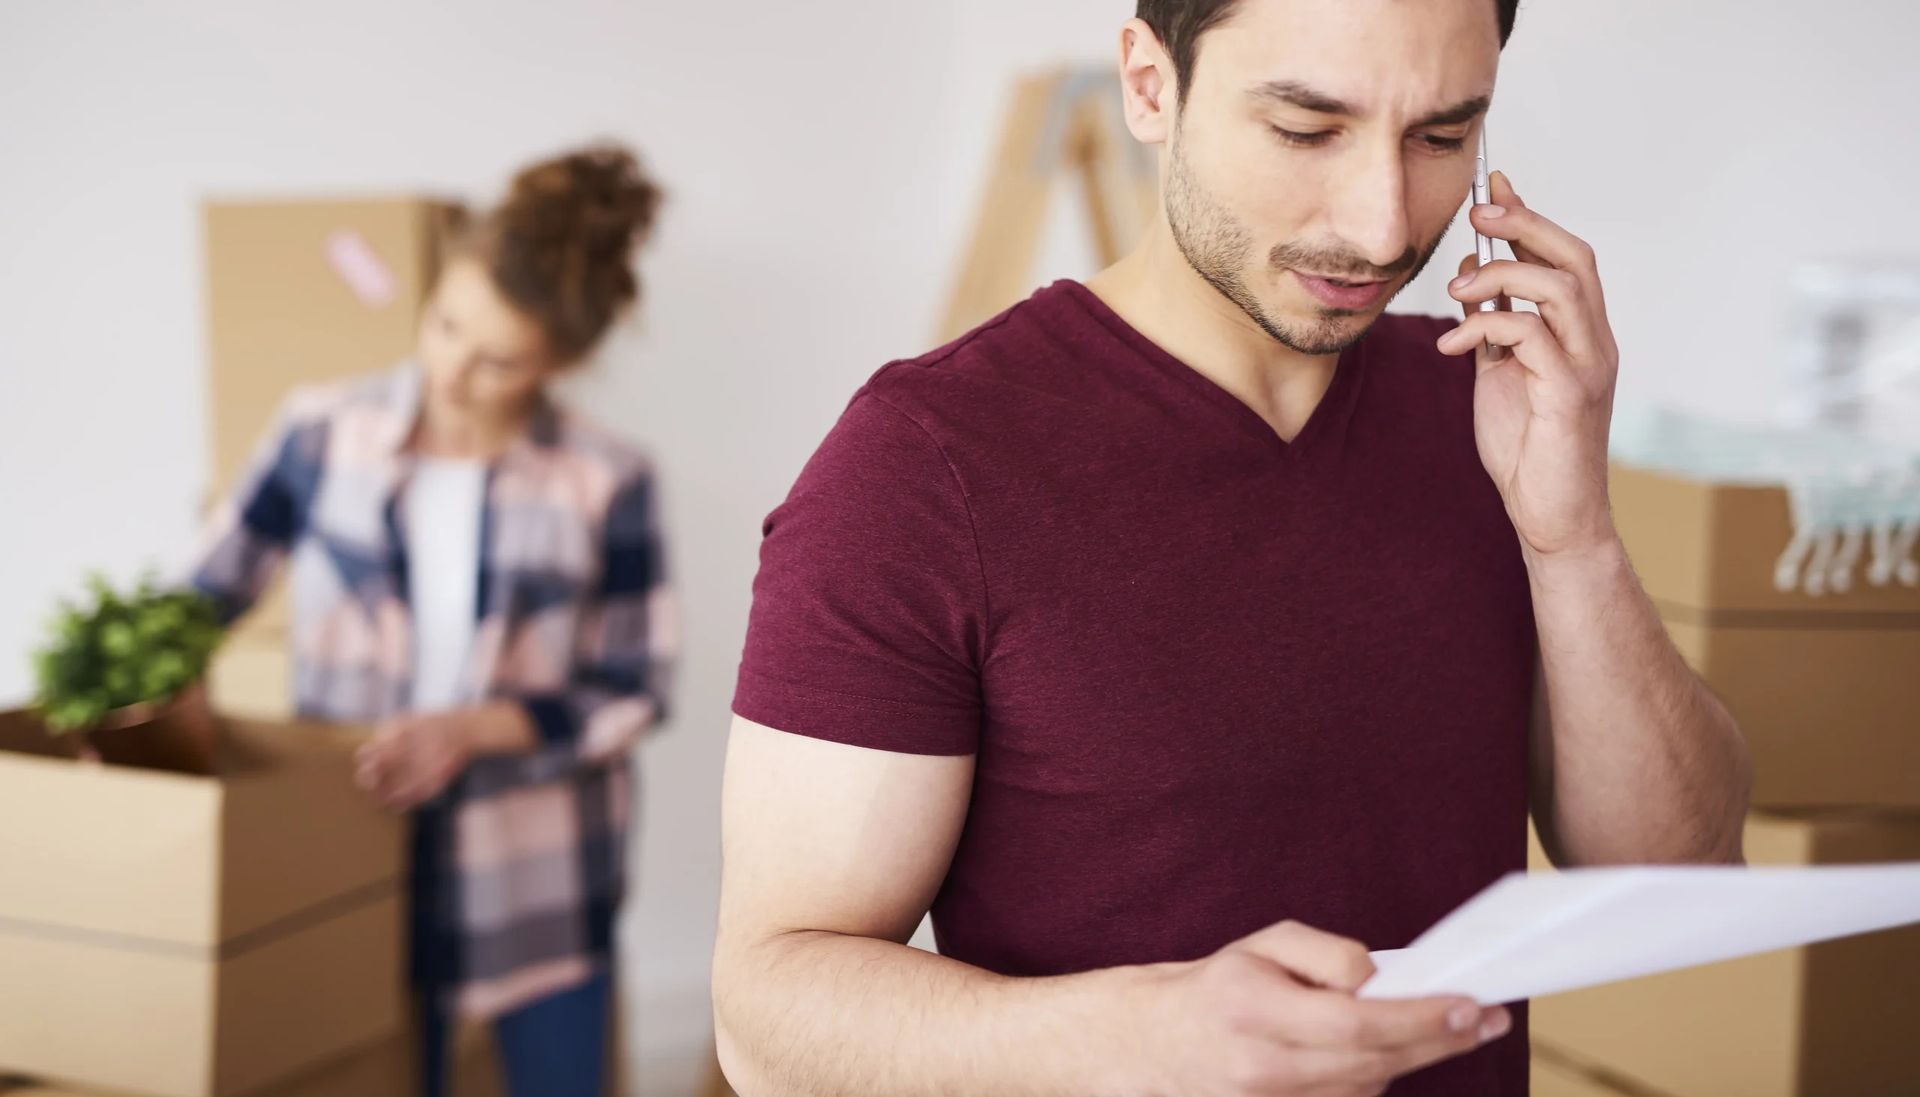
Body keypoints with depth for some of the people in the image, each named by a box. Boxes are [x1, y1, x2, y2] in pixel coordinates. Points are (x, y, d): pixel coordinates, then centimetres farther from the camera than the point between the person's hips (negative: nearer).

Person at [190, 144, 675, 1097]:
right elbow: (209, 594, 4)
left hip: (537, 870, 0)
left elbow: (631, 692, -5)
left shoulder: (605, 483, -10)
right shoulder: (324, 434, -5)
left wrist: (476, 727, -18)